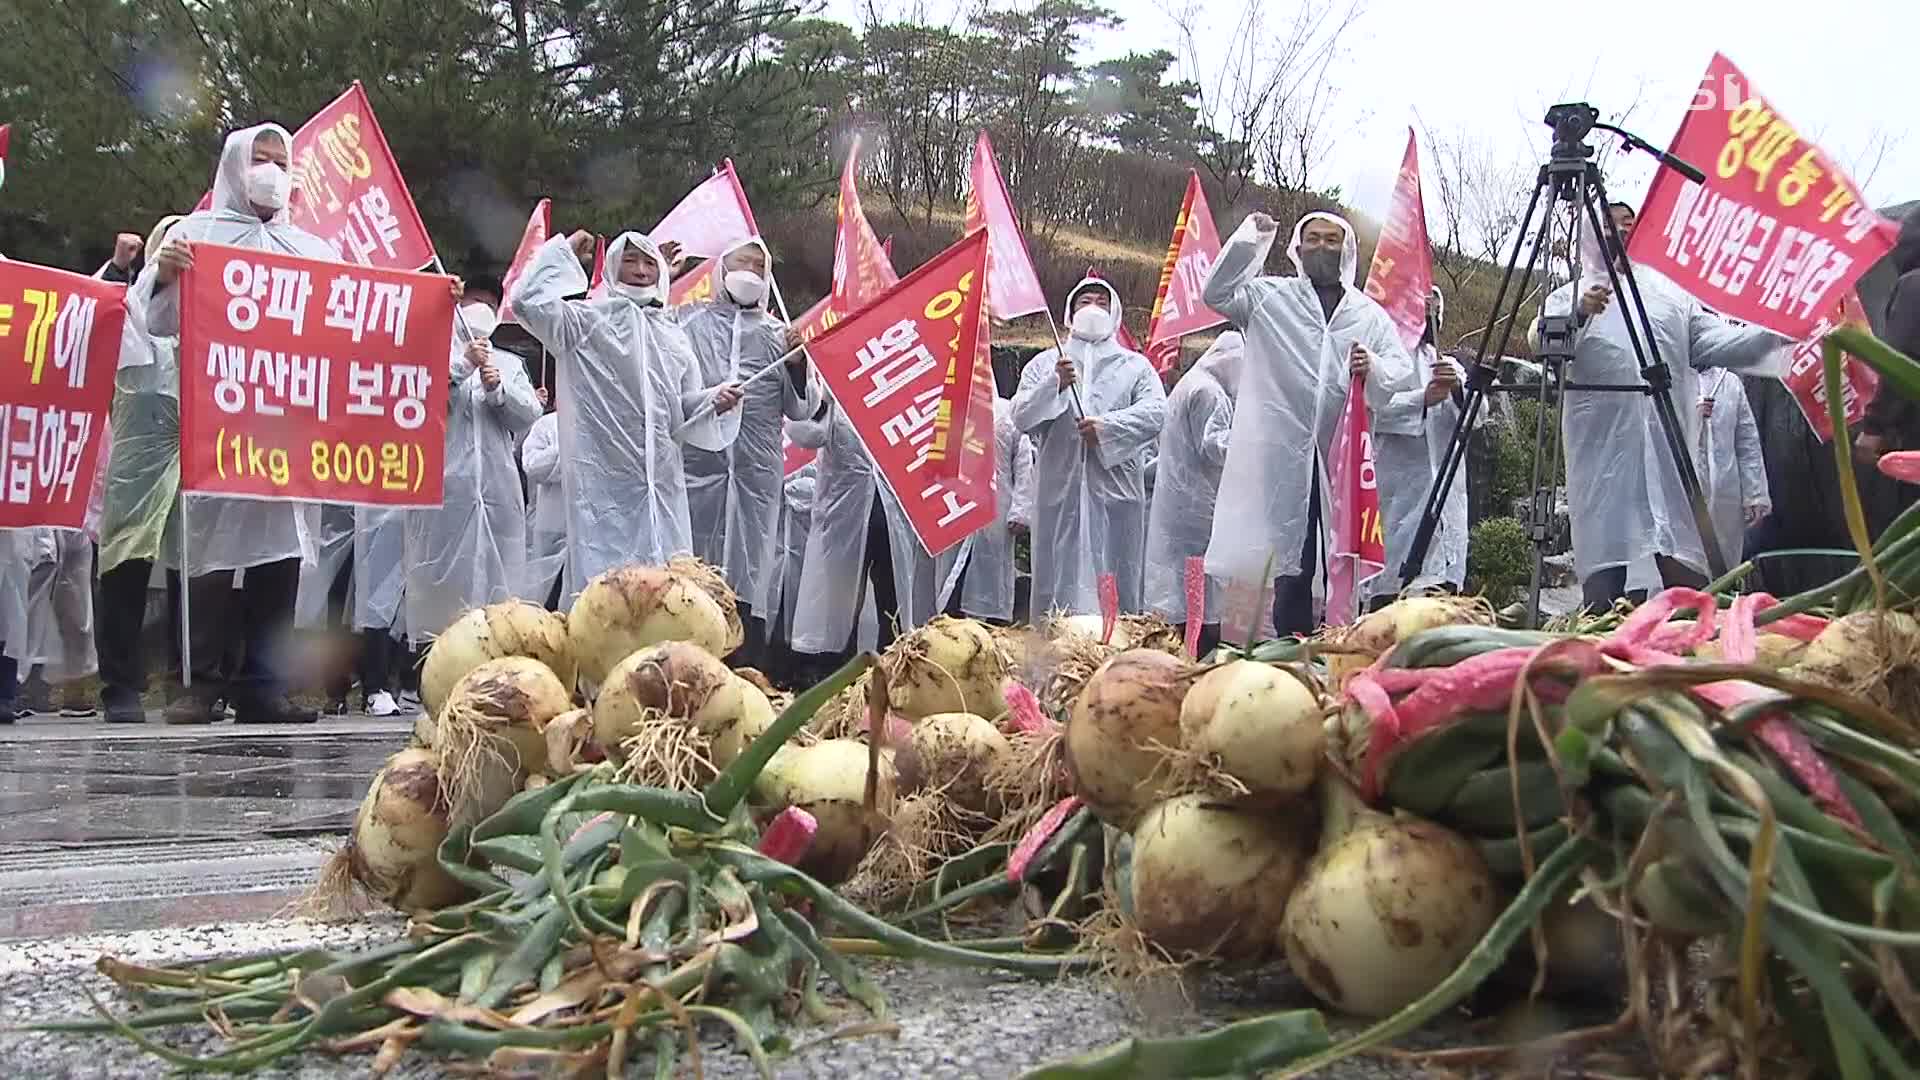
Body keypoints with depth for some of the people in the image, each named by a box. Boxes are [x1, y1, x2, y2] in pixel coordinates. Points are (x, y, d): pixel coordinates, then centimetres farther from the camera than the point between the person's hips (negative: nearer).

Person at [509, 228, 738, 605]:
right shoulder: (590, 318, 2)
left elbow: (686, 405, 20)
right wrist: (563, 251, -3)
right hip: (603, 480, -5)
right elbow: (529, 301, -14)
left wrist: (712, 401, -2)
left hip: (663, 480, 5)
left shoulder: (672, 333, 18)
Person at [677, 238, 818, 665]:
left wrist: (797, 364, -3)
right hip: (696, 462, -1)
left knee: (750, 578, 0)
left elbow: (803, 409, 16)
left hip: (757, 471, 2)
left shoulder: (779, 333, 17)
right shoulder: (688, 320, 13)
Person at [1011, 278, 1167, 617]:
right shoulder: (1045, 364, 17)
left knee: (1118, 584, -3)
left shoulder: (1135, 365, 15)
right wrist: (1054, 385, -11)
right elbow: (1021, 417, 5)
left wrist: (1107, 427, -14)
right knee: (1060, 583, -3)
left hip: (1115, 489, 0)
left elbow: (1155, 411, -1)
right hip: (1059, 491, 0)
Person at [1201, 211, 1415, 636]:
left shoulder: (1370, 314, 15)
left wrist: (1374, 369, -13)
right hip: (1288, 457, -2)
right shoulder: (1271, 298, 11)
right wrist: (1247, 239, -7)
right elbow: (1216, 293, -1)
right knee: (1292, 568, -1)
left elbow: (1403, 374, 8)